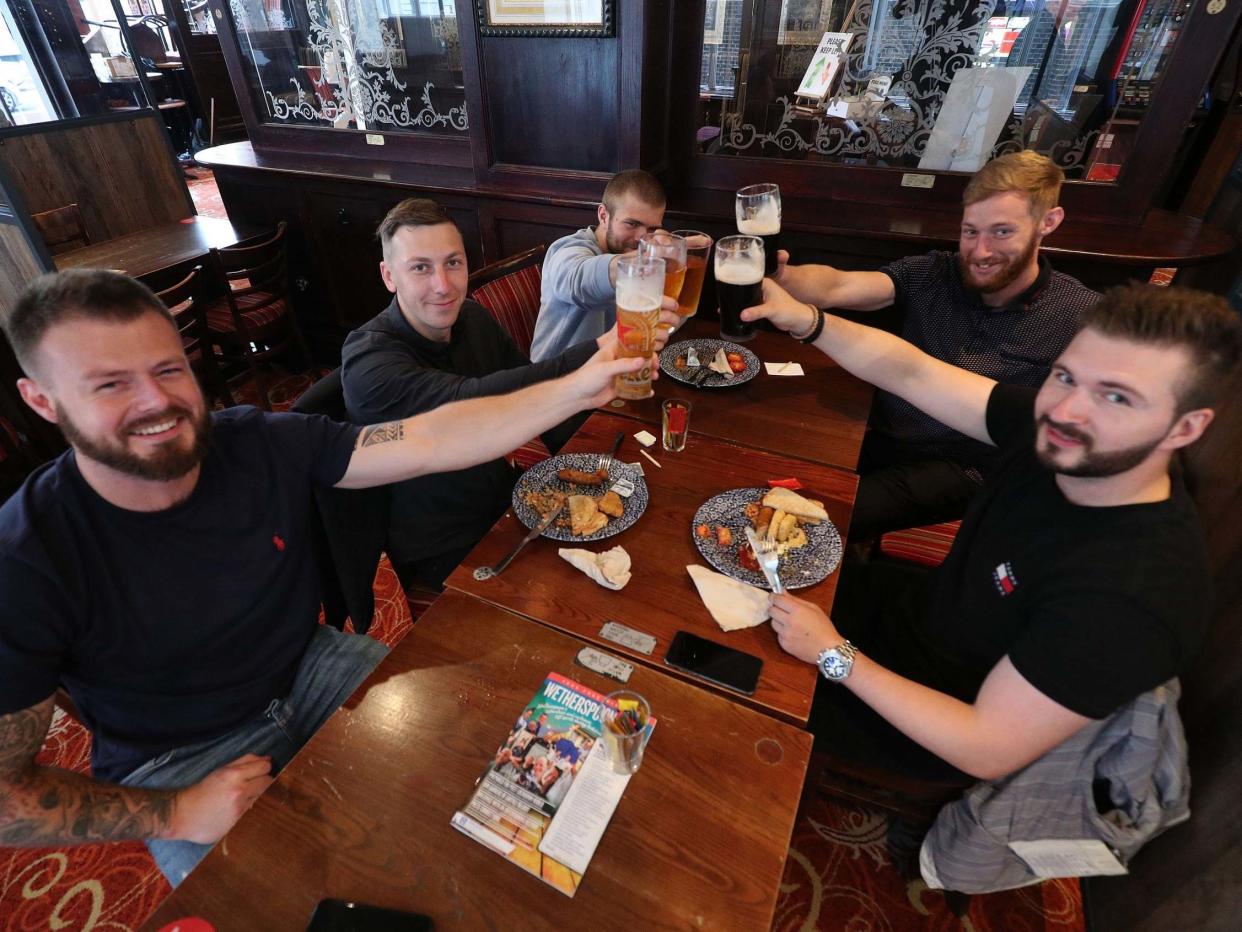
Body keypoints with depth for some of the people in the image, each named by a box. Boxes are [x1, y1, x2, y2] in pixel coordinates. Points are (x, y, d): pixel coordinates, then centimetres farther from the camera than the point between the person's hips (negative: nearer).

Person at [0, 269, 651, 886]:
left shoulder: (264, 446, -17)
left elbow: (429, 441, -24)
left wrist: (575, 389, -29)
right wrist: (170, 816, -22)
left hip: (311, 667, 3)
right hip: (183, 761, -2)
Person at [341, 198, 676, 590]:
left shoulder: (474, 318, -2)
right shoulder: (368, 361, -25)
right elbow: (469, 402, -41)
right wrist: (599, 349, -49)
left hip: (506, 497, 6)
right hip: (443, 556, -6)